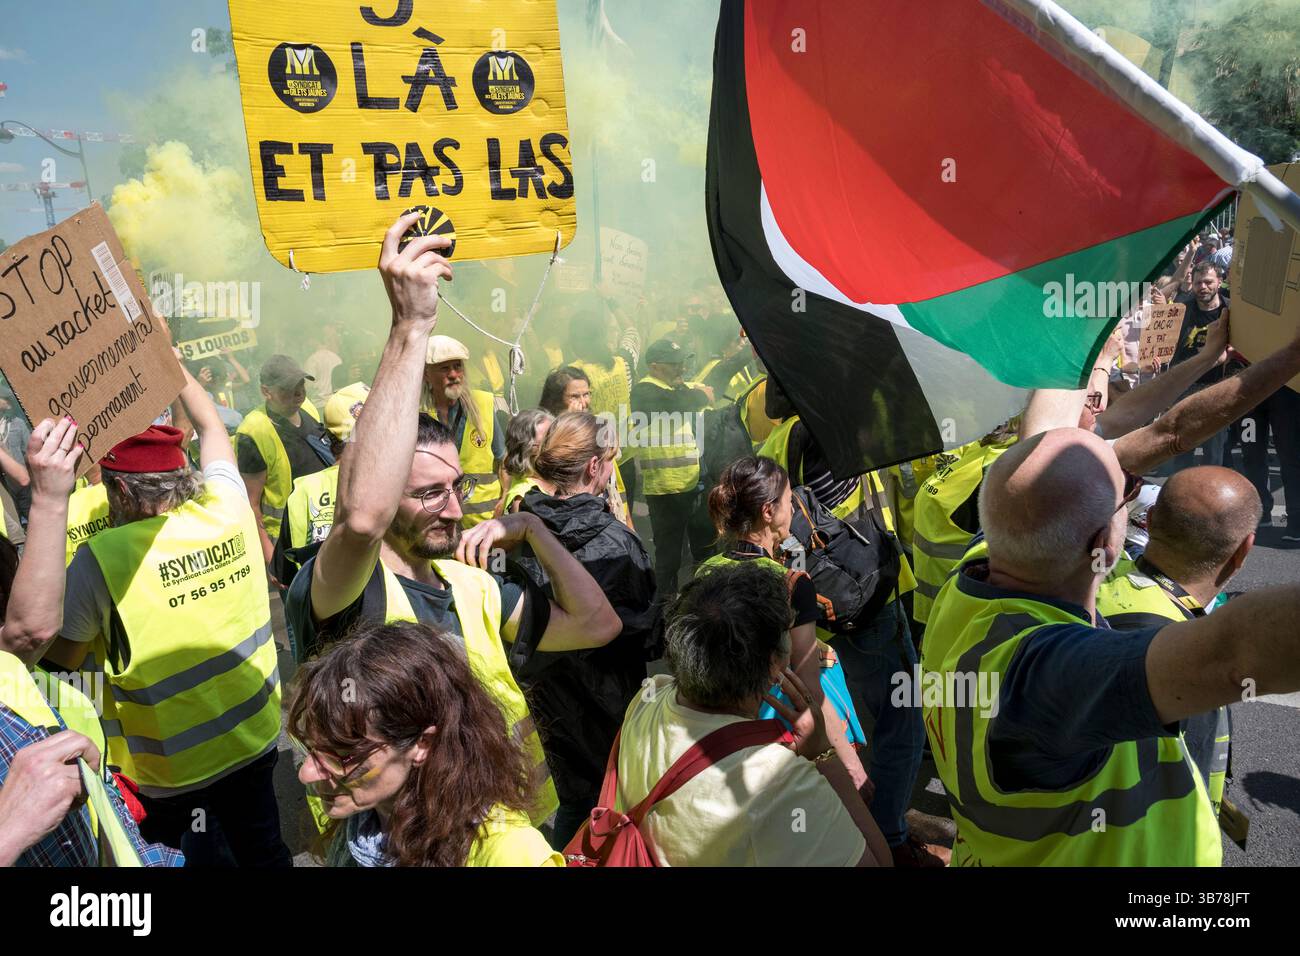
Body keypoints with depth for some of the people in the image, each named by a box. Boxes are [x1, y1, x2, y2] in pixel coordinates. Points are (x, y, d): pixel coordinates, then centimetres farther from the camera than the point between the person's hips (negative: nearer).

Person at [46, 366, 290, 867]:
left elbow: (64, 656, -8)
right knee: (262, 849, 22)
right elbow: (212, 427, 7)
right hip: (255, 737, 4)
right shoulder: (229, 510, -12)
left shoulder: (103, 558, -23)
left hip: (171, 766, -4)